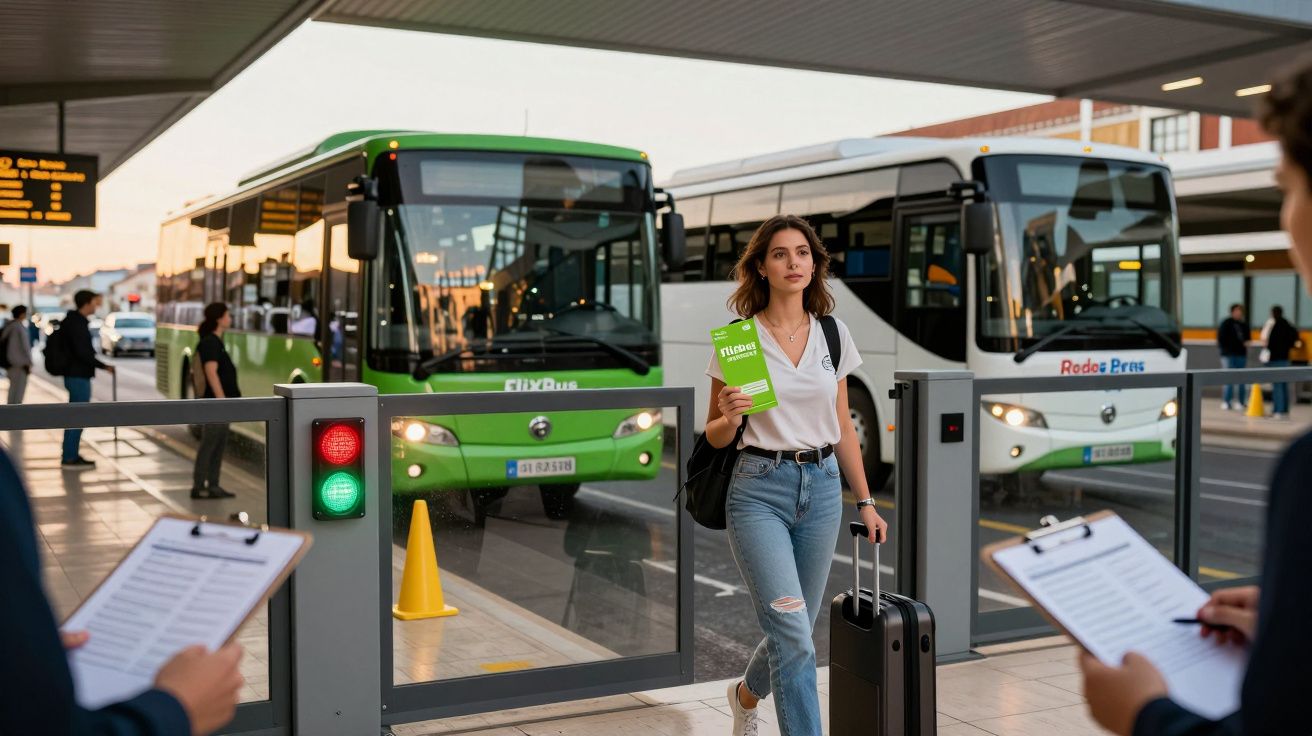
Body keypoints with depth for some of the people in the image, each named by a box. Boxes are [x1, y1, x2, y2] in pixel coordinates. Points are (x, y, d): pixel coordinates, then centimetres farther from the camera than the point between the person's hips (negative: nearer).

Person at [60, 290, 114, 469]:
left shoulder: (74, 320, 14)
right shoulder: (77, 324, -17)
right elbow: (82, 353, -23)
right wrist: (103, 366, -17)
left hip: (75, 375, 11)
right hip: (78, 376, -11)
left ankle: (71, 455, 19)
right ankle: (69, 458, -5)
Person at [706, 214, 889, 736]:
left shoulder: (834, 333, 6)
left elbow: (842, 427, 12)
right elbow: (716, 436, 1)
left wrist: (865, 501, 11)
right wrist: (729, 417, -21)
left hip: (823, 488, 4)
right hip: (760, 491, -4)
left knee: (793, 631, 15)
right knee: (794, 639, -13)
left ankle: (747, 694, 46)